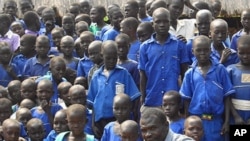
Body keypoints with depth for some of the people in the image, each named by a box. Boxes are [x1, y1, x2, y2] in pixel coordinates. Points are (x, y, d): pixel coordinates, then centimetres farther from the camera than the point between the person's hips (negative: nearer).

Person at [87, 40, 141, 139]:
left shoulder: (123, 73, -1)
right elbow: (92, 102, 9)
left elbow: (134, 98, -1)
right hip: (100, 120, 3)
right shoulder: (96, 76, 6)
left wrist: (135, 120, -5)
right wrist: (93, 123, 5)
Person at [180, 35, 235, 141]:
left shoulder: (220, 70, -2)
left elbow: (227, 97, 0)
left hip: (216, 121, -1)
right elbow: (187, 100, 7)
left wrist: (227, 121, -4)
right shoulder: (190, 73, 2)